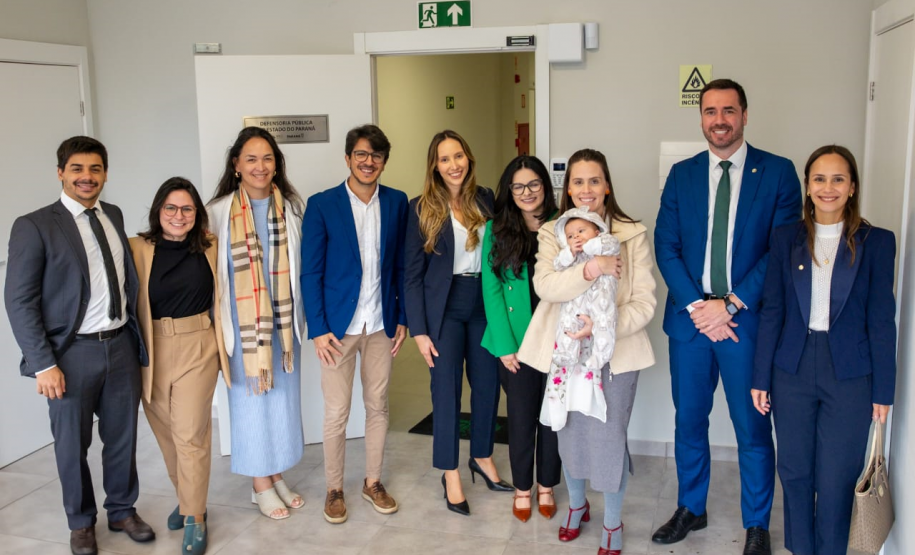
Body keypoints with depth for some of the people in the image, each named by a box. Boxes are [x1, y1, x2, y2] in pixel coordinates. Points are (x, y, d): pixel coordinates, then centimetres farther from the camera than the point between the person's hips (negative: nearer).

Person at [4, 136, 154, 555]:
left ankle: (122, 510, 35)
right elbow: (19, 301, -10)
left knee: (122, 436, 15)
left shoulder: (114, 216, 8)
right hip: (72, 351, -4)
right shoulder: (34, 226, -8)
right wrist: (43, 364, -14)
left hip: (121, 345, 4)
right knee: (72, 444, 12)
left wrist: (137, 336, 6)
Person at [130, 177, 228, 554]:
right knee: (167, 434, 14)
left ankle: (194, 518, 11)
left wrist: (222, 347, 10)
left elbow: (219, 300, 11)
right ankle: (188, 499, 34)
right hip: (152, 352, 1)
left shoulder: (209, 249, 1)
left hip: (197, 349, -1)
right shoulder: (137, 248, -4)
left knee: (190, 435, -1)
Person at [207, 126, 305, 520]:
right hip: (242, 322, -3)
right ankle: (260, 484, 22)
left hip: (283, 320, 4)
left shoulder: (290, 206, 2)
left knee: (283, 395, 12)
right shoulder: (219, 212, -8)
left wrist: (301, 313, 10)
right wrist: (218, 323, -6)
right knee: (251, 397, 7)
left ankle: (276, 475, 28)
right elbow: (210, 270, -4)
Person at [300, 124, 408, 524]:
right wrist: (318, 329, -10)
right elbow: (310, 272, -6)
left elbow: (401, 265, 7)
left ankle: (373, 482, 29)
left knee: (378, 406, 13)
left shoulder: (397, 202, 2)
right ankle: (334, 489, 23)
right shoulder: (322, 205, -7)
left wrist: (402, 318, 4)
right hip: (338, 325, -3)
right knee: (336, 413, 5)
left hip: (381, 324, 3)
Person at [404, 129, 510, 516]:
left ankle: (482, 457, 34)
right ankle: (451, 474, 19)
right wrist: (419, 329, -10)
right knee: (447, 389, 4)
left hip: (485, 302, 4)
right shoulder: (422, 207, -7)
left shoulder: (486, 199, 2)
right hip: (444, 307, -3)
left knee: (488, 383, 12)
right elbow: (412, 273, -6)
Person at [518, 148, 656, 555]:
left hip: (615, 351, -2)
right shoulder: (552, 233, 3)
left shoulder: (633, 234, -2)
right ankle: (577, 504, 43)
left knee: (609, 437, 1)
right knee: (570, 433, 16)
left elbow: (644, 302, -7)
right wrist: (590, 269, -28)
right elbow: (544, 286, -14)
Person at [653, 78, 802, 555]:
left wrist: (731, 305, -14)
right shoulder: (681, 175, 7)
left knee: (752, 427, 7)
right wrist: (696, 306, -11)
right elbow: (666, 247, 1)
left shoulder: (778, 172, -2)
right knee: (689, 421, 14)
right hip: (690, 316, 3)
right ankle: (690, 509, 32)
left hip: (748, 319, -3)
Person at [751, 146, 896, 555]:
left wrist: (883, 391, -2)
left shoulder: (876, 242, -2)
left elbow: (881, 321, -1)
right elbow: (771, 311, 3)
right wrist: (761, 378, 2)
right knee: (794, 474, 12)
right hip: (793, 371, 2)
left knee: (836, 481, 4)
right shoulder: (787, 238, 2)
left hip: (849, 375, -2)